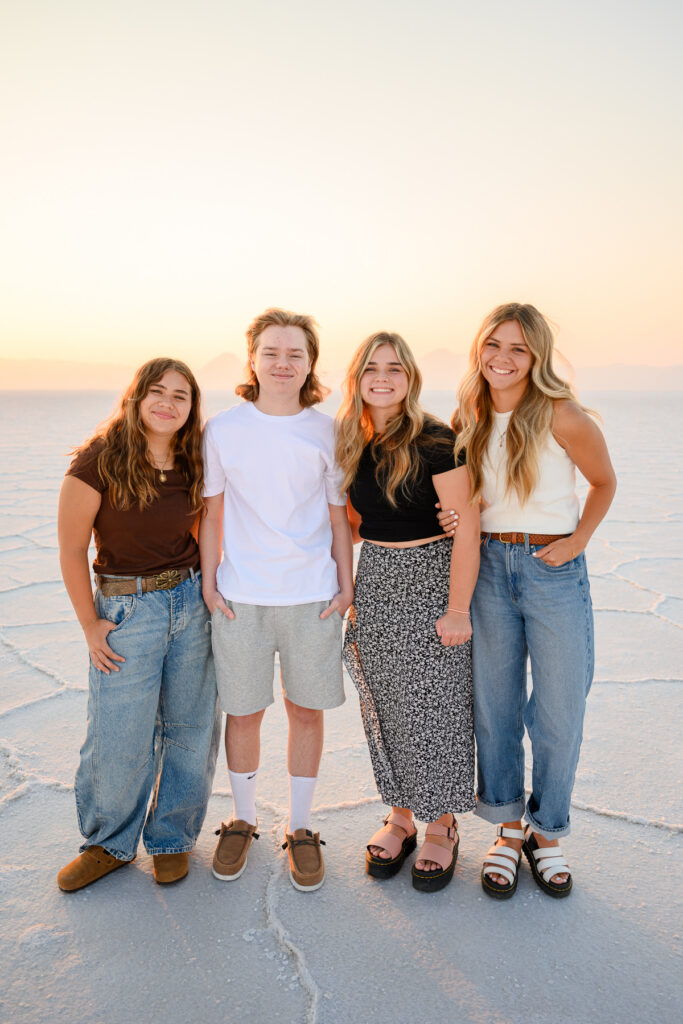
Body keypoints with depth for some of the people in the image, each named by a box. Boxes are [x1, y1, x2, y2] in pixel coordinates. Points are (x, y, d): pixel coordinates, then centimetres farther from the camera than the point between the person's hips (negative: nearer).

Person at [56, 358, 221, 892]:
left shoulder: (192, 465, 1)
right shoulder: (99, 459, -12)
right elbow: (71, 549, -8)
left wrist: (207, 590, 8)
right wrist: (91, 625, -6)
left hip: (192, 603, 4)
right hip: (126, 610, -4)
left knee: (190, 729, 11)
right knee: (120, 739, 3)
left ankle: (172, 838, 33)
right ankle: (110, 843, 31)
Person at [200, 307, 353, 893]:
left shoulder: (325, 433, 1)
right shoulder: (223, 430, 1)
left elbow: (339, 516, 6)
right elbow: (213, 513, 6)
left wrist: (346, 586, 3)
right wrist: (209, 582, 3)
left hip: (312, 596, 0)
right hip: (240, 596, 0)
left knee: (307, 711, 9)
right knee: (243, 712, 10)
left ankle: (300, 829, 28)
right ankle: (242, 822, 33)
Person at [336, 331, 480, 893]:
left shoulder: (434, 441, -14)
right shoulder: (353, 444, 5)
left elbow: (466, 527, -16)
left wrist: (457, 609, -16)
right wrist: (348, 593, 9)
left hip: (430, 581, -5)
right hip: (373, 583, 6)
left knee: (433, 706, 4)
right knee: (384, 707, 13)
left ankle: (442, 827, 25)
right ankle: (400, 816, 32)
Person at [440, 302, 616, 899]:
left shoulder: (561, 416, -11)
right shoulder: (471, 416, 4)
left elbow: (604, 482, 4)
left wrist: (577, 541, -5)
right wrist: (458, 516, -3)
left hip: (554, 569, -3)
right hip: (488, 566, 4)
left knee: (560, 712, 5)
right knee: (495, 706, 10)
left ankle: (547, 833, 29)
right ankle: (508, 830, 30)